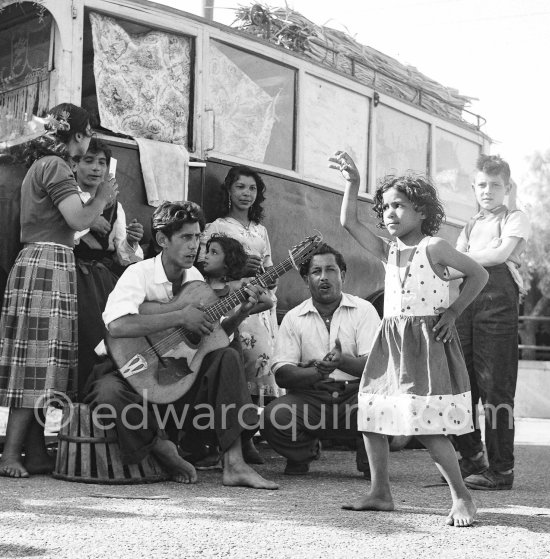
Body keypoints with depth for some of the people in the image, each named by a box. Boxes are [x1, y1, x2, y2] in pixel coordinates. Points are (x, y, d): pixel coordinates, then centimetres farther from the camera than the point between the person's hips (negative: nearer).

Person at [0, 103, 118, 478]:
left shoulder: (41, 165, 25)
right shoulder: (55, 166, -7)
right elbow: (78, 220, -14)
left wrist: (101, 205, 20)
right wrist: (102, 197, 2)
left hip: (38, 262, 10)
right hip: (50, 264, -10)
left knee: (39, 362, 7)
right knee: (39, 359, -11)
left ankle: (35, 452, 8)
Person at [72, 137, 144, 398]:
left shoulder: (114, 206, 16)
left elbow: (124, 259, 13)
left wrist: (131, 244, -7)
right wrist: (88, 222, -18)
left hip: (107, 283, 4)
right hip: (76, 278, -4)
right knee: (88, 339, -15)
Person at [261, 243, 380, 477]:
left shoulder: (363, 310, 4)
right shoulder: (293, 318, 7)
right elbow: (281, 374, -2)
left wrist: (342, 361, -28)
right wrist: (318, 372, -22)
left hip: (355, 392, -1)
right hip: (310, 395, 1)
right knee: (273, 416, -28)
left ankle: (368, 456, 3)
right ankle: (304, 450, 8)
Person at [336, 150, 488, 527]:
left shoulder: (434, 247, -6)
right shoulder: (388, 251, 10)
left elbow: (479, 274, -1)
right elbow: (349, 222, 6)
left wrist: (453, 312, -6)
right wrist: (353, 183, -3)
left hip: (428, 340, -7)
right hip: (391, 341, 7)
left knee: (428, 428, -11)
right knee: (370, 415, 4)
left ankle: (462, 497, 2)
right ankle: (381, 493, 17)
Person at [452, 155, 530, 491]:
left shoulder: (515, 219, 9)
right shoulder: (470, 227, 26)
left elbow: (501, 254, -8)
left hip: (497, 296, -6)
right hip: (464, 299, 6)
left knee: (495, 385, -8)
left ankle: (501, 470, -3)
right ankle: (473, 461, 15)